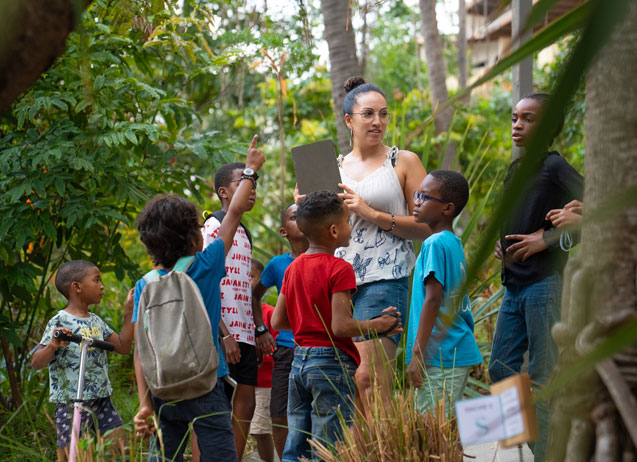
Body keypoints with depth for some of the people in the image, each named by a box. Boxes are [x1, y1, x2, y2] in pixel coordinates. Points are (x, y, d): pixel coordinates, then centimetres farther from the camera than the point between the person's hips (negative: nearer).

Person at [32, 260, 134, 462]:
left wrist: (129, 313, 14)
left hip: (101, 398, 7)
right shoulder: (59, 323, -11)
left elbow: (123, 347, 18)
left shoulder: (96, 322, 12)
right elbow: (36, 363, -16)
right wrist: (52, 345, -37)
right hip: (71, 401, -7)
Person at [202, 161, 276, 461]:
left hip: (245, 334, 8)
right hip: (221, 334, -8)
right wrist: (224, 335, -18)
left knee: (245, 403, 6)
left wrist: (261, 329, 17)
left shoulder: (244, 233, 19)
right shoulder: (212, 228, -8)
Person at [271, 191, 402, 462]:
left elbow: (277, 321, 12)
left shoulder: (293, 268, 9)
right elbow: (341, 327, -20)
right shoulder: (339, 269, -14)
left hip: (299, 361, 8)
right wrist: (377, 325, -7)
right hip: (332, 362, -7)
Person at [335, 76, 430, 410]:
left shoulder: (404, 162, 4)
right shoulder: (333, 168, 16)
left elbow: (426, 226, -3)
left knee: (367, 377, -16)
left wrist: (373, 215, -11)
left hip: (384, 278, -5)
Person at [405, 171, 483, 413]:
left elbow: (432, 299, -19)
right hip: (459, 353, 9)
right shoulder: (455, 243, 15)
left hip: (439, 357, -9)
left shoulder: (435, 244, -12)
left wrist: (417, 354, -18)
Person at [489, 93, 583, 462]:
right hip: (514, 285, 9)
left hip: (545, 283, -9)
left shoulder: (556, 167, -10)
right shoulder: (516, 170, 16)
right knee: (501, 370, 11)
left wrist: (548, 239, -18)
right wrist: (500, 242, 11)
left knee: (543, 376, -4)